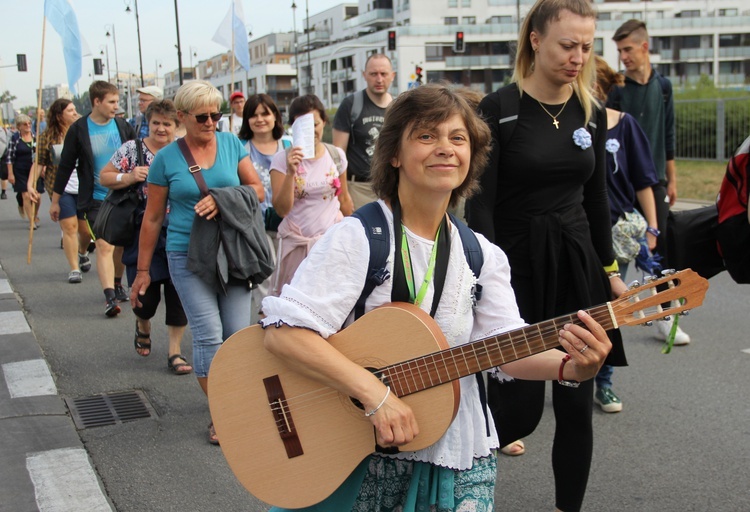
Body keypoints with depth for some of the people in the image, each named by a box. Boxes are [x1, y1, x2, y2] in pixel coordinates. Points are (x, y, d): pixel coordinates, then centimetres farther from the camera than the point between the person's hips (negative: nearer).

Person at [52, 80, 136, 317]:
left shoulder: (123, 126, 0)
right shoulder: (78, 130, -7)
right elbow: (65, 166, 0)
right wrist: (55, 200, 4)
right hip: (96, 199, -3)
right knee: (104, 245, -14)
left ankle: (117, 284, 34)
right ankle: (110, 297, -19)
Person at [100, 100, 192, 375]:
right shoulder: (132, 149, 1)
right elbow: (104, 177, 5)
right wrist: (129, 177, -12)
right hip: (144, 235, -1)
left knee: (179, 293, 0)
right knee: (146, 295, 0)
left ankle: (174, 352, 13)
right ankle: (143, 327, 37)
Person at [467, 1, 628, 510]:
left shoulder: (591, 112, 6)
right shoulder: (499, 109, -10)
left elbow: (596, 198, 14)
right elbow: (480, 204, -12)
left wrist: (610, 270, 13)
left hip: (577, 262, 5)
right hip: (517, 263, -4)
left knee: (577, 402, 6)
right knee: (523, 401, -2)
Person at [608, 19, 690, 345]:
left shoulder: (663, 86, 6)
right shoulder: (617, 89, -4)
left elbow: (668, 135, 11)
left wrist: (671, 178, 10)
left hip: (655, 180, 3)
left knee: (661, 245, 1)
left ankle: (664, 319, 8)